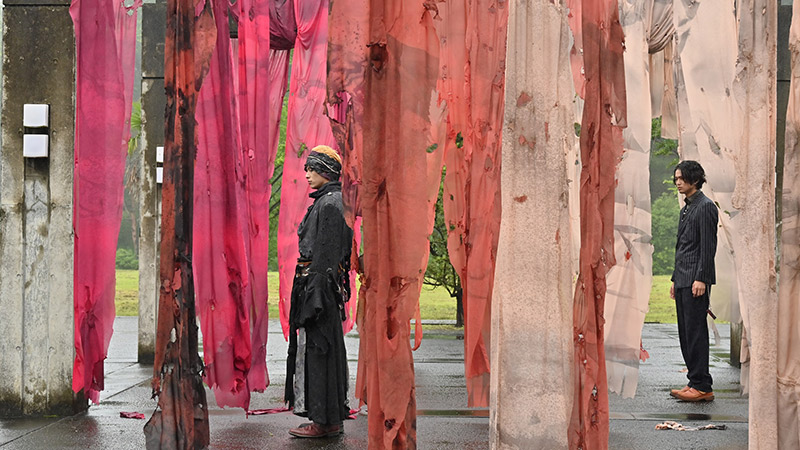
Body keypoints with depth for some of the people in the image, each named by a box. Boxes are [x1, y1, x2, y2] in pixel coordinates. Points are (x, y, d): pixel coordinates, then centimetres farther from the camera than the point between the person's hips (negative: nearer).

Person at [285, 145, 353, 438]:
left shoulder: (329, 203, -15)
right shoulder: (335, 200, 16)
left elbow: (326, 253, -21)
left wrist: (315, 294, -23)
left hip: (319, 281, -11)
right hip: (330, 284, 11)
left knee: (317, 348, -6)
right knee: (326, 348, 13)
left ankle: (324, 421, -2)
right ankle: (333, 416, 19)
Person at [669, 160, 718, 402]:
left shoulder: (706, 207, -9)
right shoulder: (686, 209, 20)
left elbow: (708, 246, -15)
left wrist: (701, 279, -20)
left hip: (696, 281, -10)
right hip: (683, 280, 10)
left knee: (695, 332, -9)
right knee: (685, 334, 10)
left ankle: (702, 387, -7)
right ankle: (695, 382, 15)